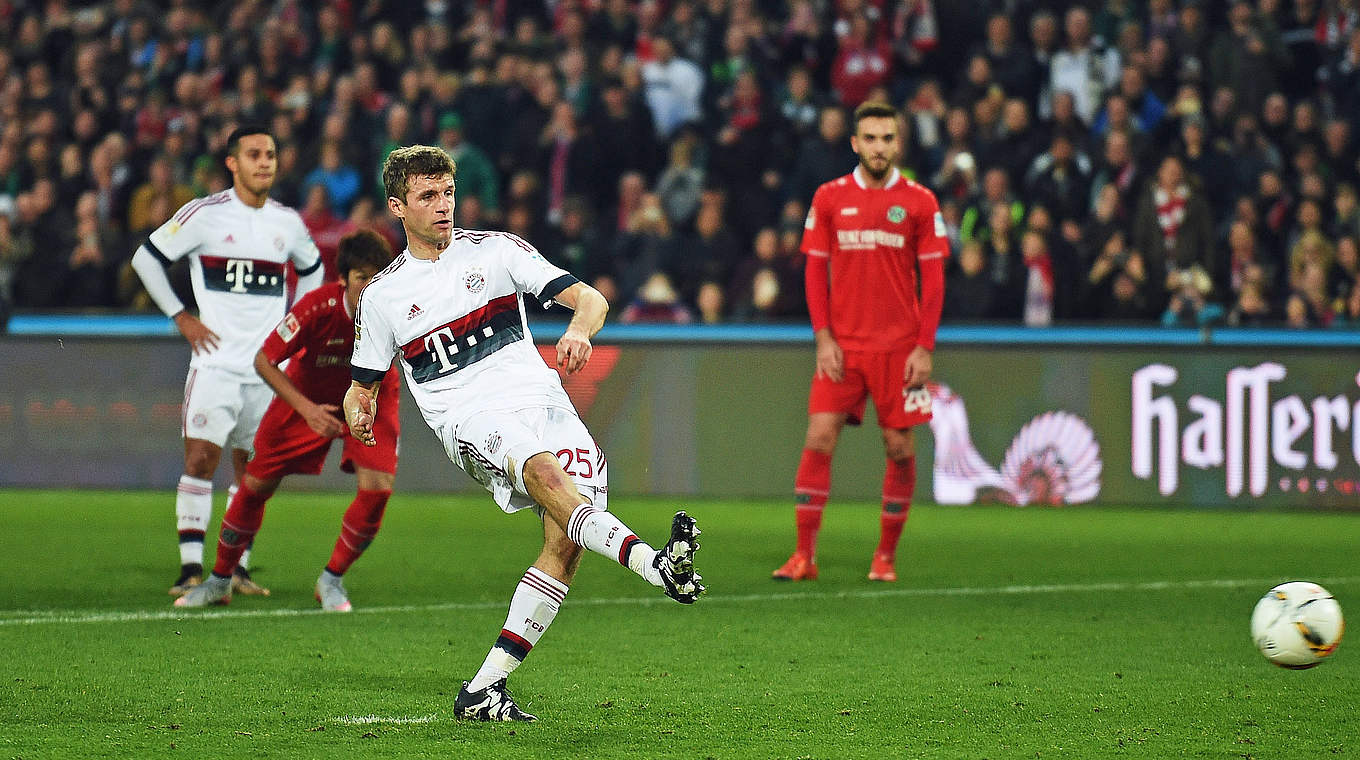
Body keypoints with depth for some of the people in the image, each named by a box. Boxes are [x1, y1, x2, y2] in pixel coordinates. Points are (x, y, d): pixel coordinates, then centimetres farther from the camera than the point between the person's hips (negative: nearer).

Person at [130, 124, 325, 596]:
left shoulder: (287, 222, 8)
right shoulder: (204, 214, -5)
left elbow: (311, 269, 28)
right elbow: (146, 258, 2)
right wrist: (180, 317, -1)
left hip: (268, 367, 4)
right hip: (216, 362, -4)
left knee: (253, 469, 6)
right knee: (201, 459, -13)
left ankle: (237, 568, 14)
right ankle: (191, 569, -12)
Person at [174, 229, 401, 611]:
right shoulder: (317, 307, -35)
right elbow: (264, 360, -23)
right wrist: (306, 409, -31)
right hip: (310, 395, 0)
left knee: (376, 488, -19)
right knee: (256, 484, 2)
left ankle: (332, 580, 4)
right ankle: (220, 580, 24)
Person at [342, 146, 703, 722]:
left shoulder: (496, 250, 12)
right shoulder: (382, 296, 13)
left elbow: (589, 298, 7)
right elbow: (363, 385, 22)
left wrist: (579, 329, -17)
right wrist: (357, 413, -2)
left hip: (542, 399, 2)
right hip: (471, 421, -2)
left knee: (566, 540, -20)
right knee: (543, 471, -36)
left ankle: (485, 689, -18)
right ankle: (654, 563, -56)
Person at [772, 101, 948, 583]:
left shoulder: (920, 202, 1)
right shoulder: (829, 198, 5)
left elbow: (933, 278, 1)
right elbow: (816, 269, 6)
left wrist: (925, 347, -6)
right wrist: (823, 337, -3)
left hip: (899, 346, -1)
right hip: (841, 345, 1)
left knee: (899, 447, 1)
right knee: (818, 440, -7)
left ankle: (886, 556, 12)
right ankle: (804, 556, -4)